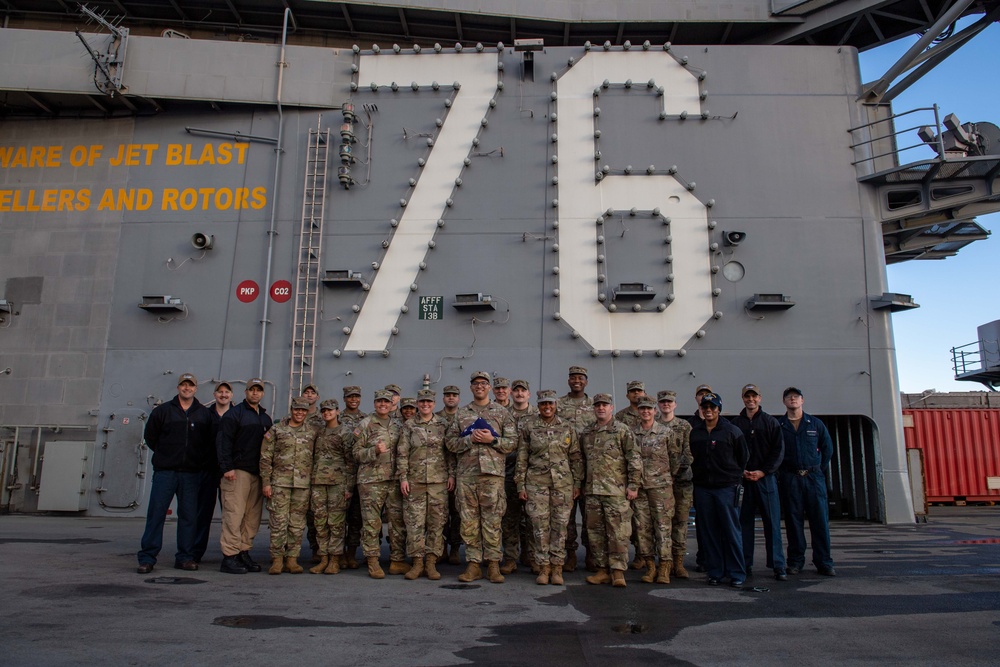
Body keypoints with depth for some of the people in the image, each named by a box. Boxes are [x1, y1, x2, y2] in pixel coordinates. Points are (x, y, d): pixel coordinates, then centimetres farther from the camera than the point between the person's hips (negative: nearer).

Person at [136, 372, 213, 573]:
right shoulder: (162, 411, 5)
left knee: (189, 516, 4)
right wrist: (164, 455, 9)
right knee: (156, 514, -2)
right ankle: (147, 558, 4)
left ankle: (185, 557, 12)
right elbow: (149, 436, 12)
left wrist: (200, 461, 4)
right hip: (165, 472, -1)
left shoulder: (204, 414, 8)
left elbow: (210, 442, 13)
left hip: (192, 474, 1)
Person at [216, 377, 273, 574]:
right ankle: (230, 556, -4)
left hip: (258, 473, 6)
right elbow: (223, 441, -7)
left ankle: (244, 553, 13)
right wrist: (227, 467, -16)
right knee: (234, 514, -8)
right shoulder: (234, 414, 0)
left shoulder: (266, 417, 20)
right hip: (238, 471, -6)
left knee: (253, 516, 5)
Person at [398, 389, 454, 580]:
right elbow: (402, 454, 3)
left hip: (439, 480, 0)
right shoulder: (409, 426, 6)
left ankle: (431, 562, 9)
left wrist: (451, 474, -1)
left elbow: (450, 452, 7)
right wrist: (403, 477, -4)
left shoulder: (443, 425, 7)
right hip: (415, 480, 0)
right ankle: (417, 562, 9)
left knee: (437, 521, 1)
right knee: (415, 521, 0)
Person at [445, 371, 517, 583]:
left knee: (492, 521, 0)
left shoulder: (502, 413, 8)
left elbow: (512, 442, 3)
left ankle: (493, 564, 9)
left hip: (492, 473, -2)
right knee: (469, 521, 4)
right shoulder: (461, 414, 12)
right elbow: (450, 442, 7)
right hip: (466, 474, 2)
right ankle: (473, 564, 12)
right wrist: (470, 439, -9)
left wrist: (492, 440, -11)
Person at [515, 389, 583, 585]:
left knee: (560, 525, 3)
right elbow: (521, 457, 2)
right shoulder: (527, 426, 2)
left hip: (563, 483, 1)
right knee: (539, 526, 0)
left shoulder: (567, 427, 6)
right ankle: (543, 568, 12)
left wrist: (577, 483, 4)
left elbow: (576, 457, 9)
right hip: (536, 483, -1)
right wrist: (520, 485, -1)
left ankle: (557, 568, 13)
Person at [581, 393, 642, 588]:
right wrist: (581, 485, 18)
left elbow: (635, 460, -5)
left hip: (616, 491, -5)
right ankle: (602, 570, 18)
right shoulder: (587, 433, 14)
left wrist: (633, 486, -10)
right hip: (592, 491, 6)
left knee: (618, 532, -4)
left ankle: (618, 571, 3)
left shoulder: (622, 431, -2)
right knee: (595, 532, 9)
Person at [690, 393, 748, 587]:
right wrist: (698, 474, 11)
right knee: (708, 532, 6)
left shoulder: (732, 431, -1)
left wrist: (734, 477, 5)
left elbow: (743, 458, 6)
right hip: (702, 488, 3)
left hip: (726, 488, -3)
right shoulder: (695, 432, 8)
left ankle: (737, 574, 8)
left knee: (731, 531, -1)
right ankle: (715, 572, 15)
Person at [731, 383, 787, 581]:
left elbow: (779, 451, 2)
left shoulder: (771, 422, 6)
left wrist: (762, 471, -8)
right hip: (743, 479, 1)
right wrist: (741, 471, -7)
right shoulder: (735, 423, 8)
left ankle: (778, 566, 5)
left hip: (766, 477, -1)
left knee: (772, 522, -1)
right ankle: (745, 564, 11)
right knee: (744, 522, 3)